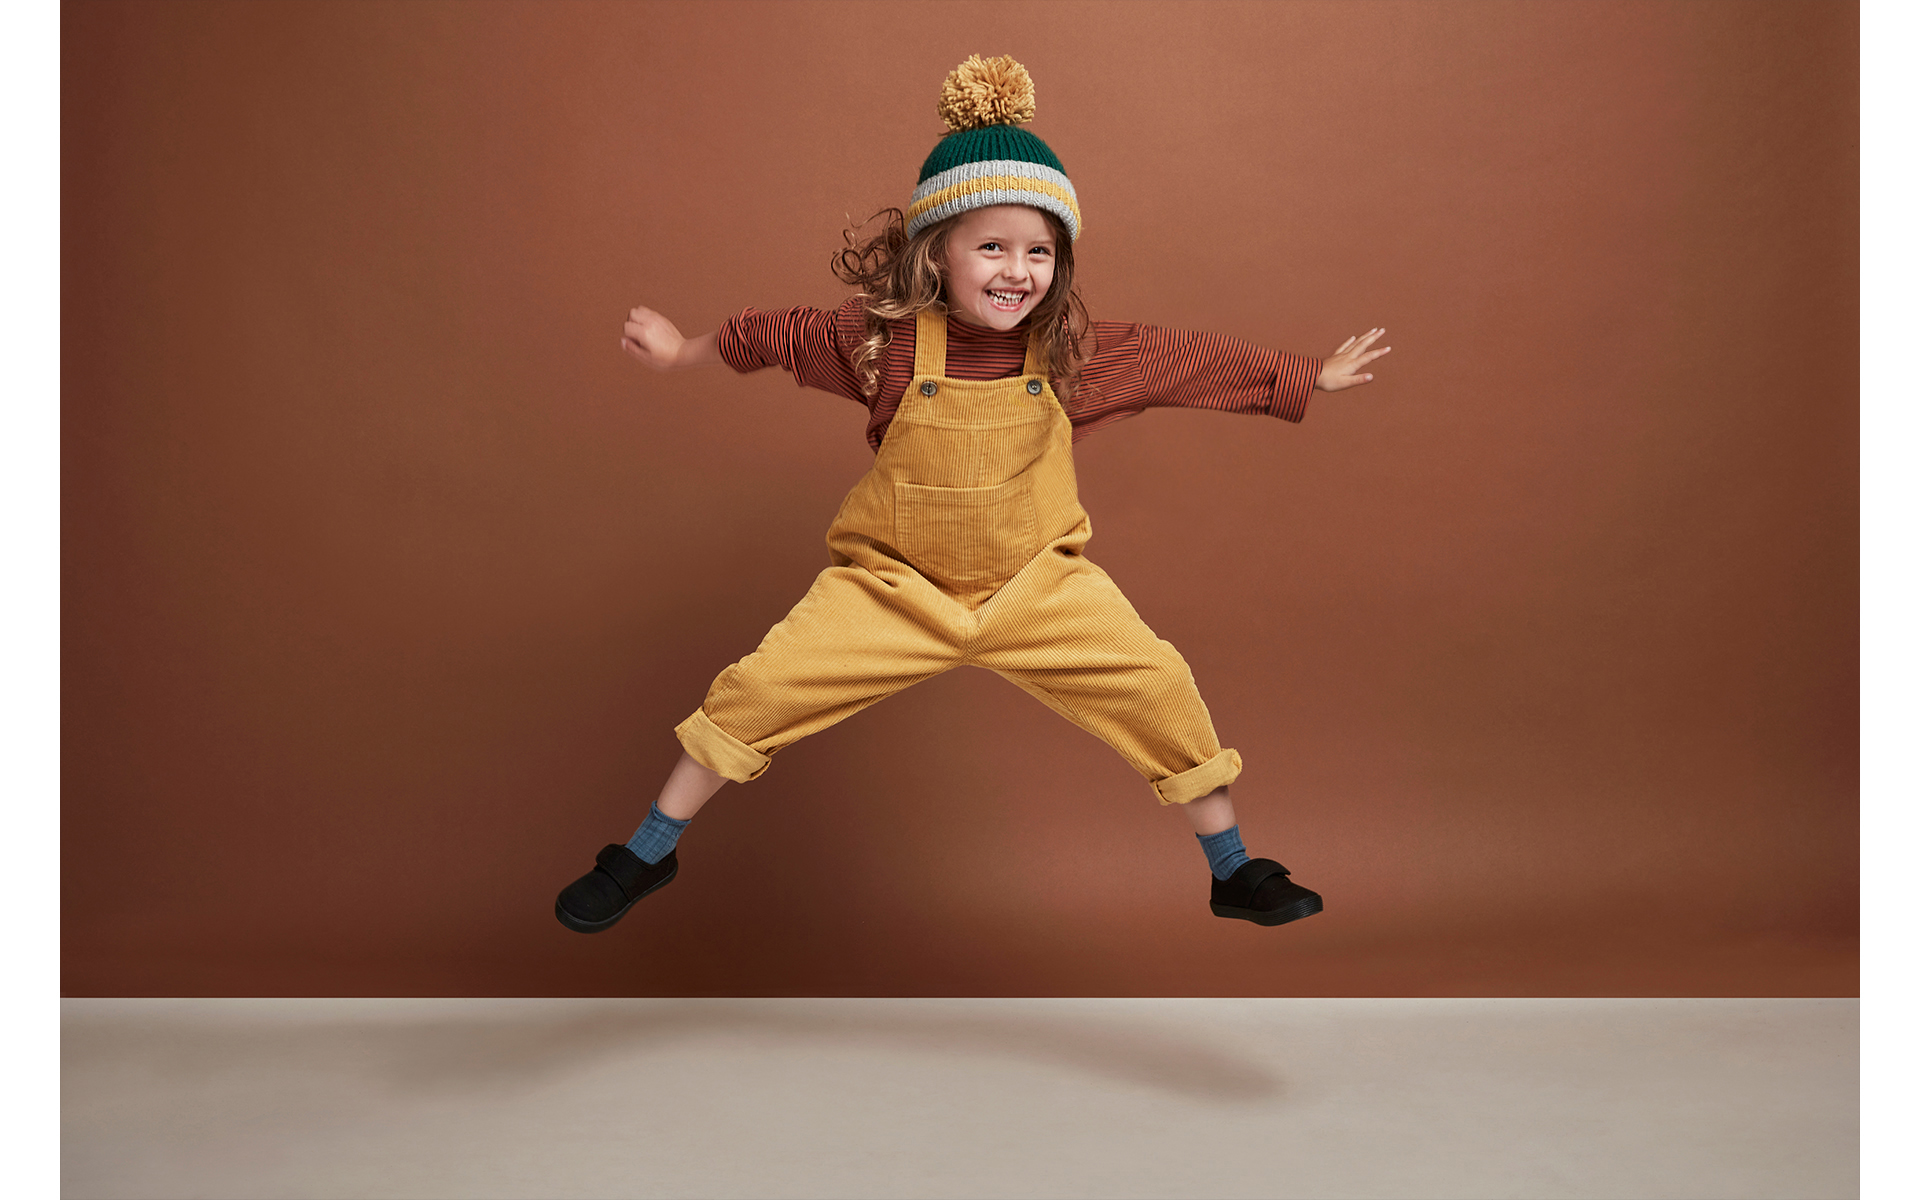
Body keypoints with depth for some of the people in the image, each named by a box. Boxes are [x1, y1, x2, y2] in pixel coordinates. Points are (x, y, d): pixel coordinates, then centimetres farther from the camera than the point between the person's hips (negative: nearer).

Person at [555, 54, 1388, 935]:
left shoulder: (1076, 351, -10)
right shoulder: (882, 341, -13)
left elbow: (1191, 362, 1)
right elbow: (774, 335, 5)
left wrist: (1309, 379, 9)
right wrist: (681, 353, 18)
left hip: (1040, 587, 1)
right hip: (892, 583, -1)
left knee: (1161, 689, -7)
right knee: (757, 691, -8)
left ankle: (1233, 873, 18)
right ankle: (648, 854, 17)